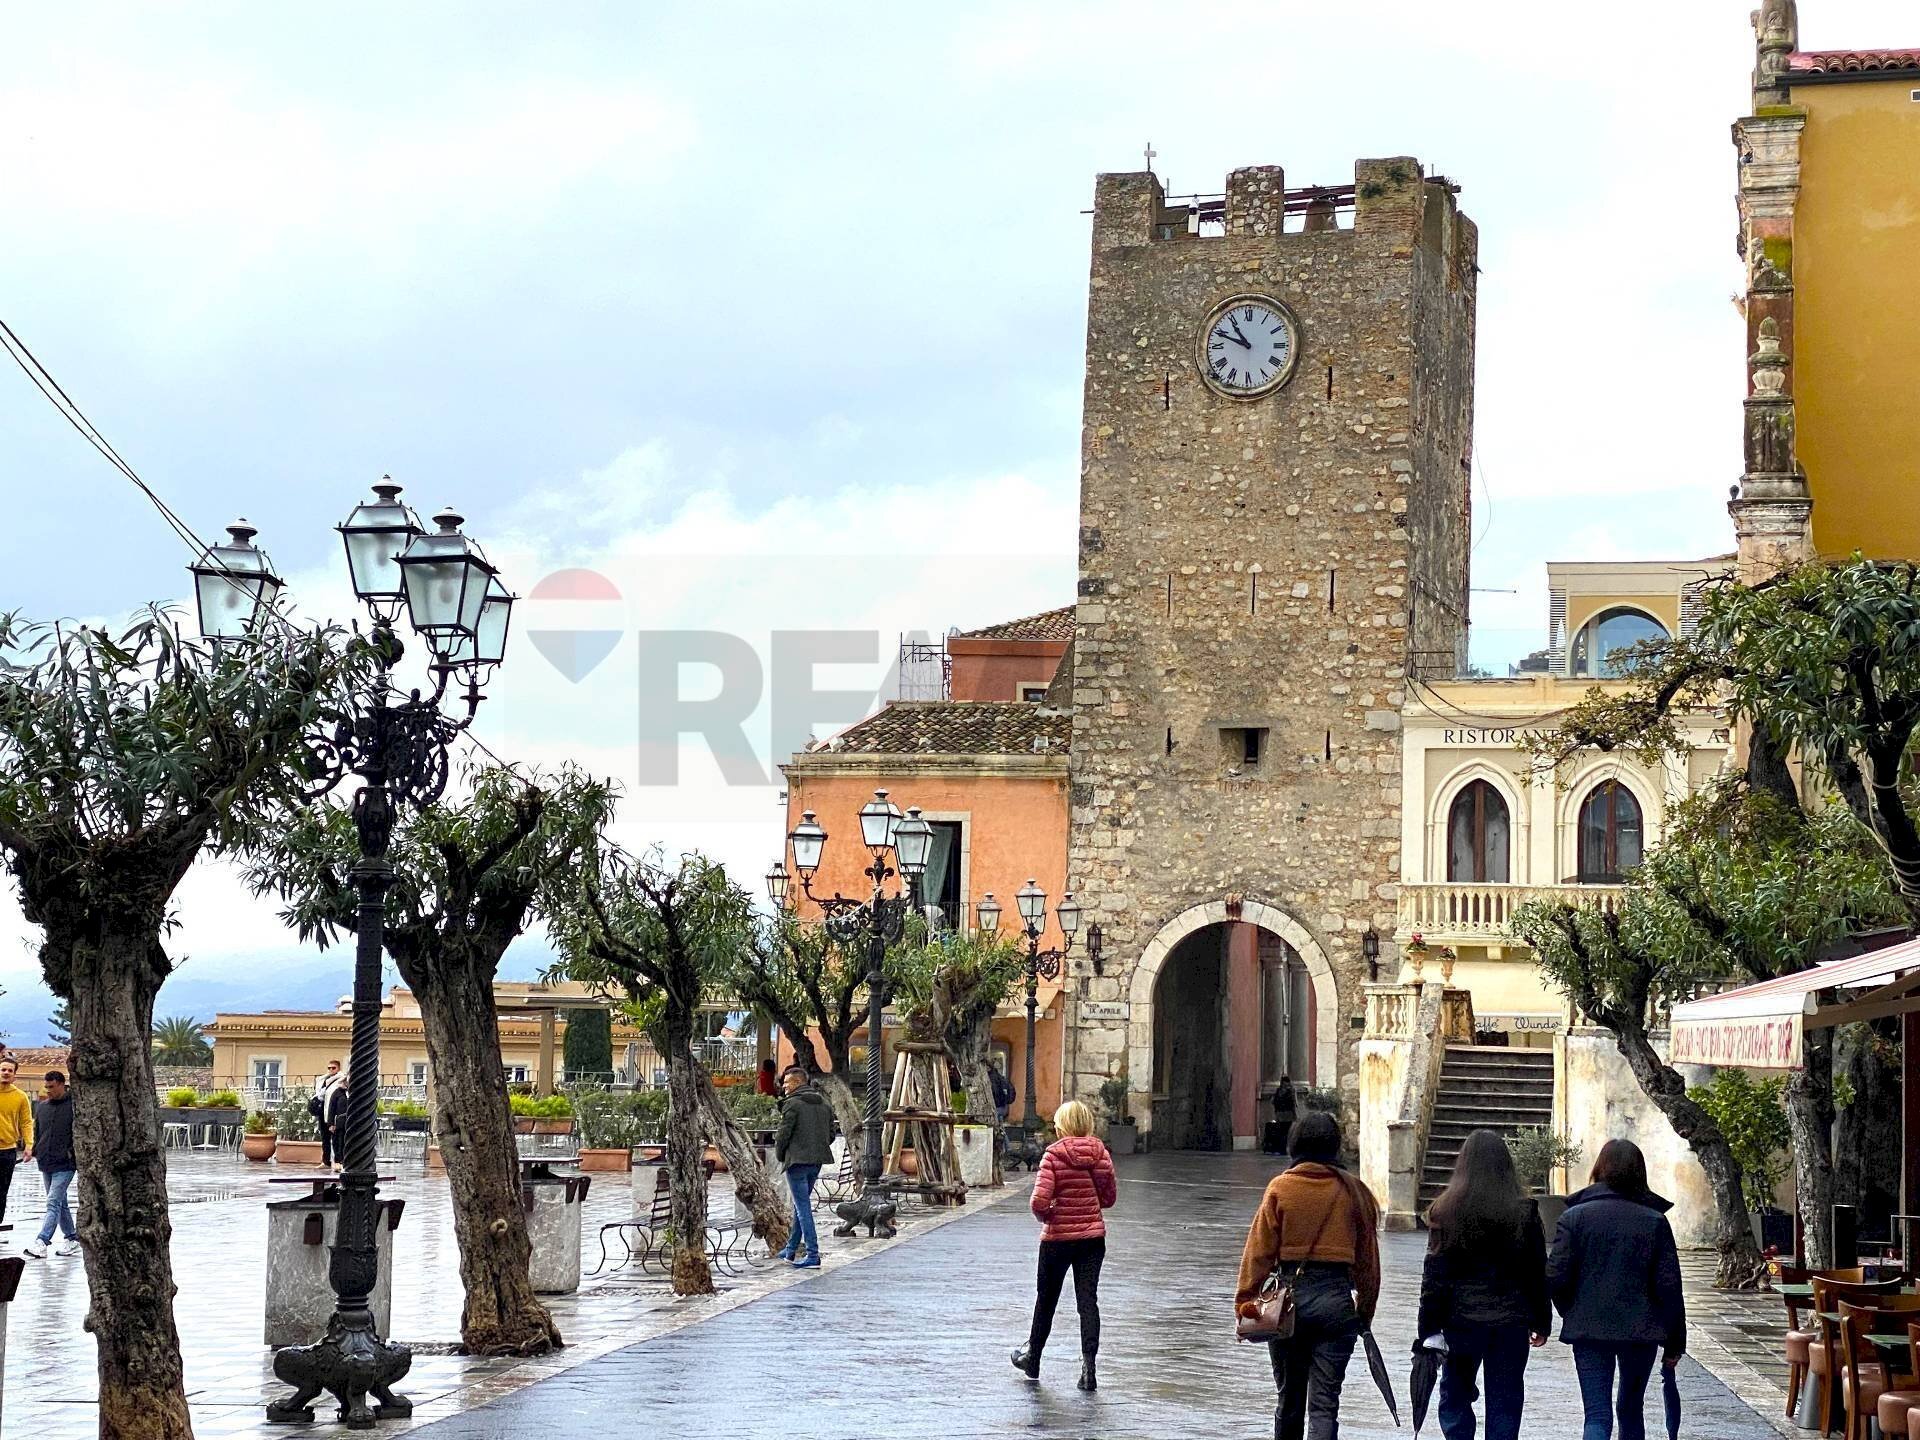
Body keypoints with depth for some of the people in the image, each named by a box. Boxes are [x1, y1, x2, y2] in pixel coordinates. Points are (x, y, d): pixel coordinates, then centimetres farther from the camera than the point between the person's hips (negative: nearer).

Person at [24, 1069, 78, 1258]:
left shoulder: (74, 1106, -7)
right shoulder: (41, 1107, 12)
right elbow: (37, 1131, 22)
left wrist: (73, 1153, -11)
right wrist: (36, 1151, 9)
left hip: (65, 1165, -7)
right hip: (46, 1164, 7)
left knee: (54, 1203, -14)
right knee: (60, 1203, 13)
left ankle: (42, 1243, -21)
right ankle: (72, 1238, 23)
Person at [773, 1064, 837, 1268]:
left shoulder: (792, 1104, -12)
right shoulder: (824, 1103, 11)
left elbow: (783, 1134, -12)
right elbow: (832, 1132, 13)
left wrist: (779, 1155, 5)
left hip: (797, 1159, -8)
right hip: (817, 1161, 8)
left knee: (803, 1207, -6)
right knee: (801, 1203, 19)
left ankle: (812, 1254, -12)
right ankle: (791, 1249, 28)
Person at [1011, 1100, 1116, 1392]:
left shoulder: (1054, 1154, -15)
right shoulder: (1100, 1153, -3)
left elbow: (1039, 1200, -22)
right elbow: (1110, 1197, 7)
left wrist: (1044, 1216, -2)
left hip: (1058, 1237, -3)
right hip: (1093, 1237, 3)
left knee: (1046, 1299, 15)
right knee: (1088, 1300, 3)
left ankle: (1032, 1357, 32)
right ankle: (1088, 1364, -9)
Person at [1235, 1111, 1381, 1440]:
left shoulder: (1280, 1188, -4)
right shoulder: (1352, 1190, 1)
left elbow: (1259, 1250, -5)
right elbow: (1368, 1256, 8)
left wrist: (1245, 1301, 1)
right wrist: (1365, 1310, 17)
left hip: (1290, 1295, 0)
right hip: (1336, 1298, 0)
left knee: (1289, 1398, 16)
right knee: (1324, 1402, -1)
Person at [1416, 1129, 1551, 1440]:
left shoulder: (1446, 1210, -6)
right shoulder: (1524, 1212, -1)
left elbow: (1435, 1275, -5)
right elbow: (1538, 1272, 4)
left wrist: (1427, 1330, -2)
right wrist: (1542, 1322, 13)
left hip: (1462, 1321, -1)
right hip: (1511, 1321, 1)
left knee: (1455, 1397, 13)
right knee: (1505, 1404, 8)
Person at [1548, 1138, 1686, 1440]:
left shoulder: (1575, 1216, -4)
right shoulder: (1655, 1221, -2)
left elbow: (1556, 1278, -8)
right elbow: (1669, 1287, -4)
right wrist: (1675, 1342, 5)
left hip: (1588, 1330, -1)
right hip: (1641, 1332, 1)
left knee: (1597, 1415, -3)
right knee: (1631, 1410, 19)